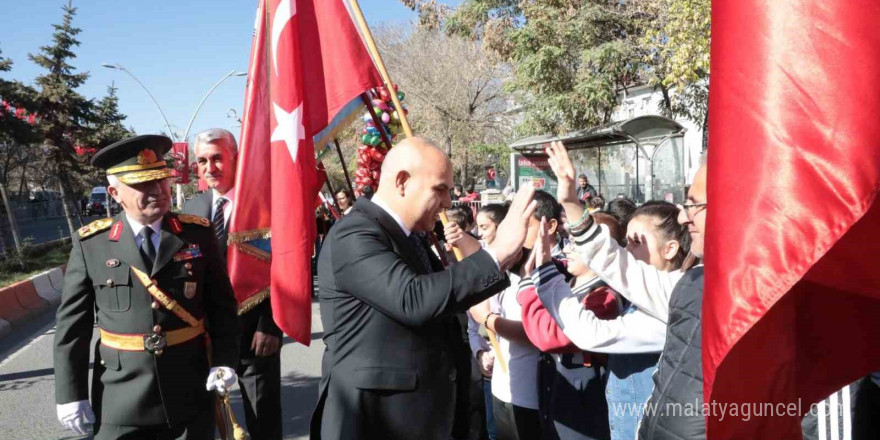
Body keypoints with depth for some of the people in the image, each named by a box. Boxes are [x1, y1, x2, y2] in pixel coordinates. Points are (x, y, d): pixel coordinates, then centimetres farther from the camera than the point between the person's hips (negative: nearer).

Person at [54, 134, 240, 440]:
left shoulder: (198, 233, -2)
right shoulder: (91, 244, -5)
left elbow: (222, 304, 2)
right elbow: (72, 324, 0)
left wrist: (224, 359, -9)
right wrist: (71, 392, -1)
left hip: (191, 393, 1)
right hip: (121, 398, -1)